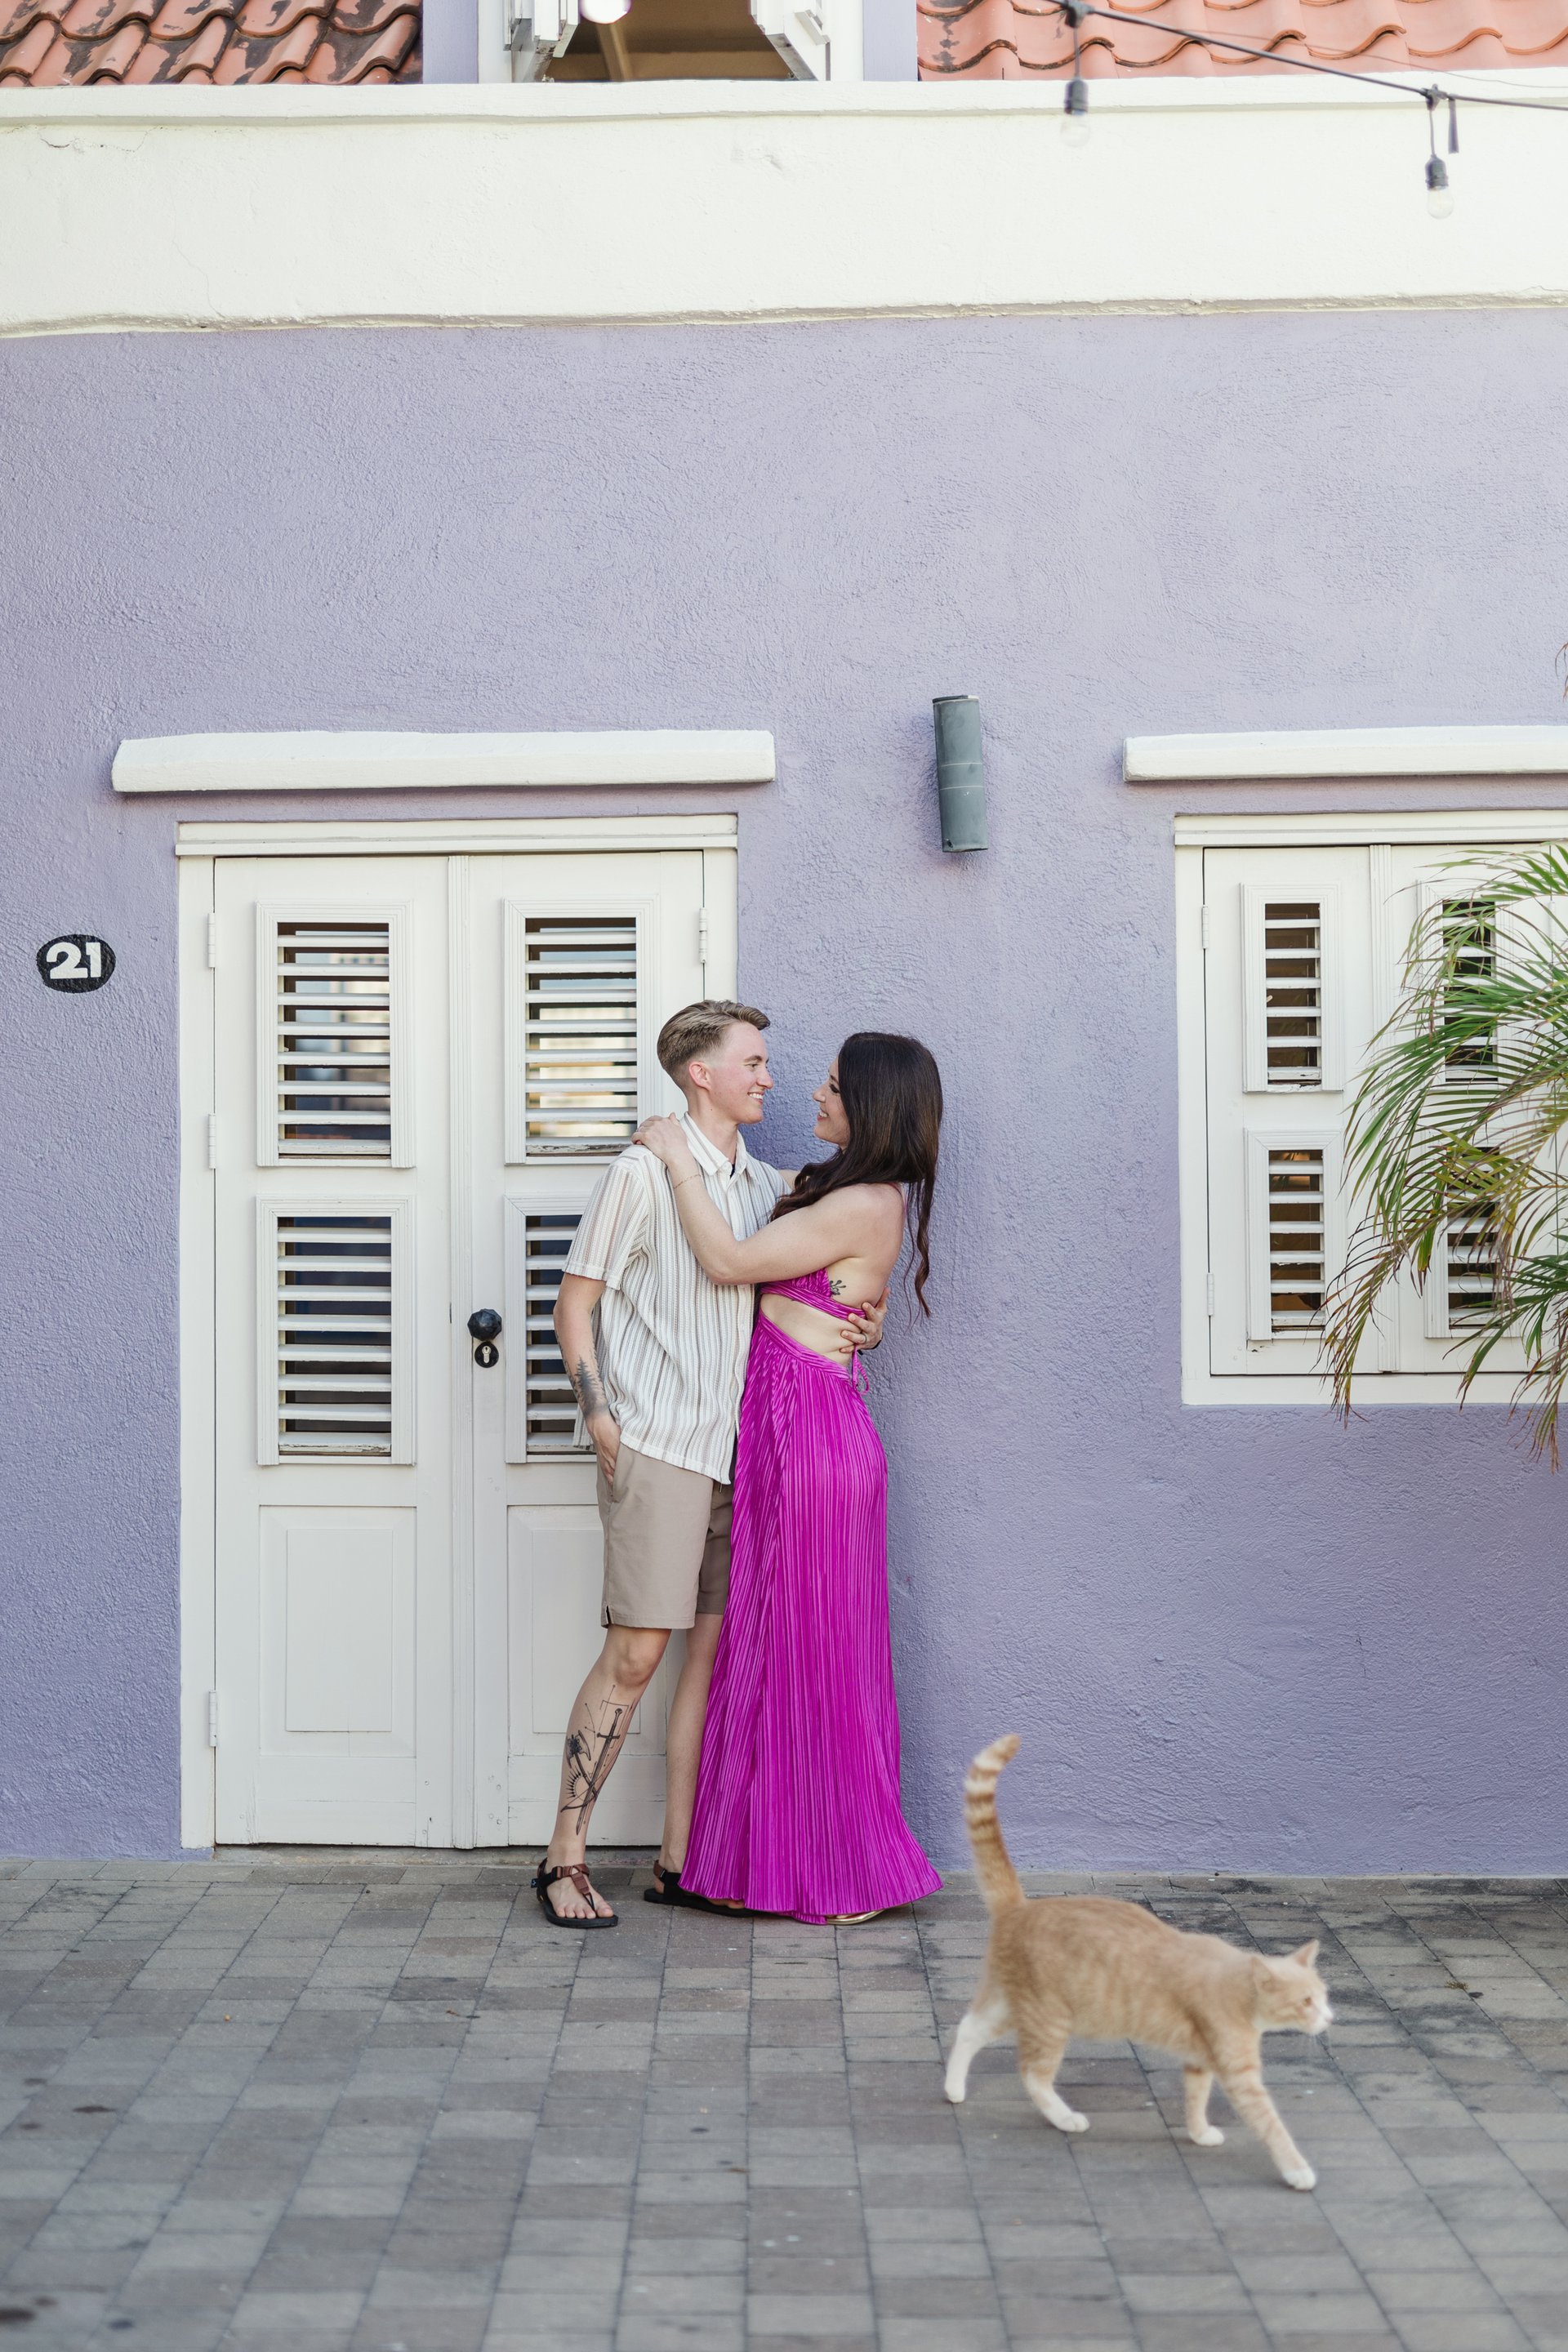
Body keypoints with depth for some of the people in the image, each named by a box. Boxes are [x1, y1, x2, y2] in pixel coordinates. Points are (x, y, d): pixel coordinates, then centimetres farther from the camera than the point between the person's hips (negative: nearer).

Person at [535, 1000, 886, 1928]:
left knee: (716, 1646, 6)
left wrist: (861, 1327, 4)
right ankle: (566, 1859, 1)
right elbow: (576, 1306, -3)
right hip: (657, 1447, -7)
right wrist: (602, 1426, -11)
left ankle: (680, 1860, 14)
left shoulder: (766, 1184, 15)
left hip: (736, 1450, 7)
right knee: (637, 1651, -9)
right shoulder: (643, 1173, -4)